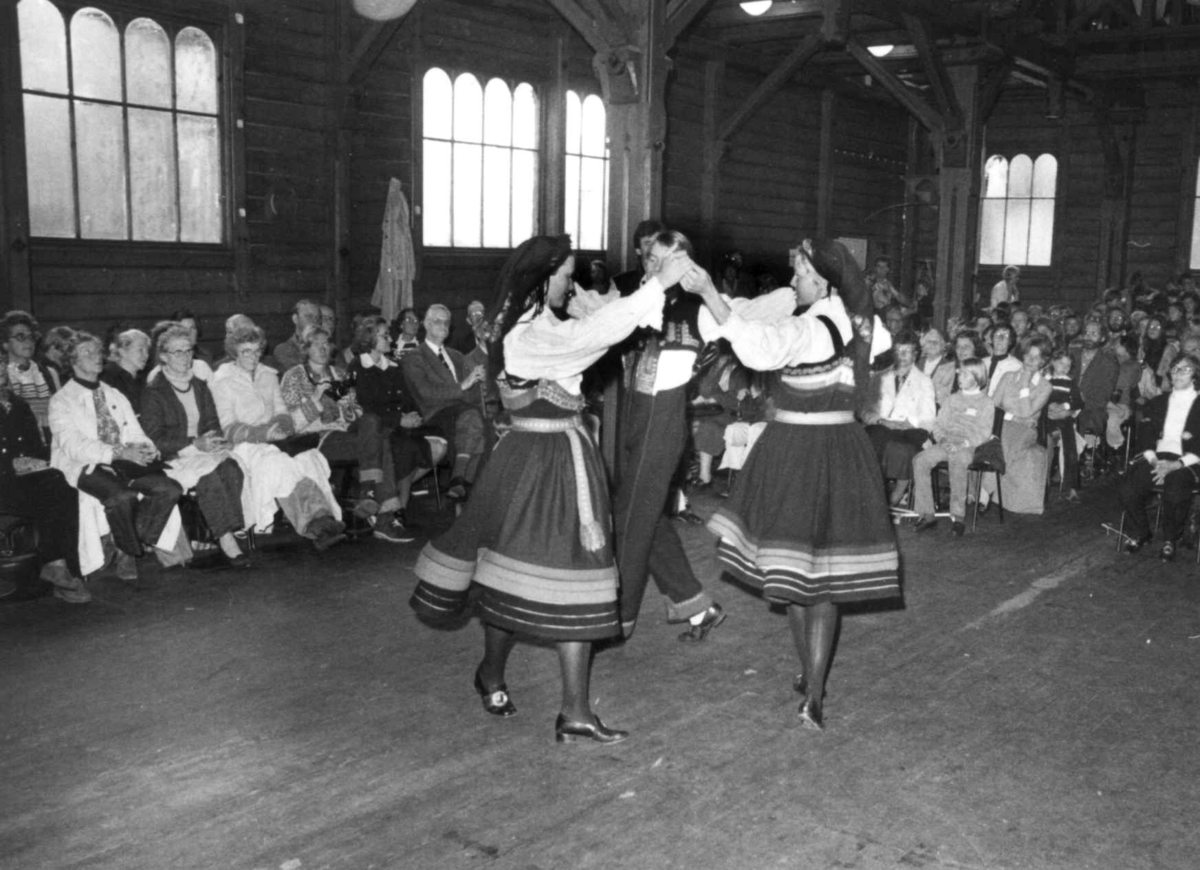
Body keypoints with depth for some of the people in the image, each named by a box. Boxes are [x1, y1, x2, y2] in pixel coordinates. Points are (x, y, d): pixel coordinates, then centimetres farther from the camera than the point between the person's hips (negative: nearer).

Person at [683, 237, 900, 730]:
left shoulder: (808, 329, -17)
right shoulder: (858, 324, 5)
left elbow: (753, 342, -31)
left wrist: (707, 292, -29)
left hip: (797, 451, -6)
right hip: (843, 446, 6)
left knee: (794, 566, 9)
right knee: (824, 578, 6)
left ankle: (810, 677, 22)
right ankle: (814, 689, 3)